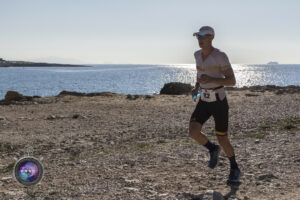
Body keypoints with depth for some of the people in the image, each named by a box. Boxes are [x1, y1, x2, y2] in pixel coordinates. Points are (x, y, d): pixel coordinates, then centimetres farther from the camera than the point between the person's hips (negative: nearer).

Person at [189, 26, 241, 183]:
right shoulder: (198, 54, 1)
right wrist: (196, 87, 1)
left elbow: (232, 81, -19)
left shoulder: (221, 56, -19)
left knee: (222, 141, 1)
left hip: (219, 102, -5)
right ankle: (213, 149, 17)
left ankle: (234, 169, 28)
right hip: (204, 102, 5)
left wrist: (211, 80, -34)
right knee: (193, 132, -15)